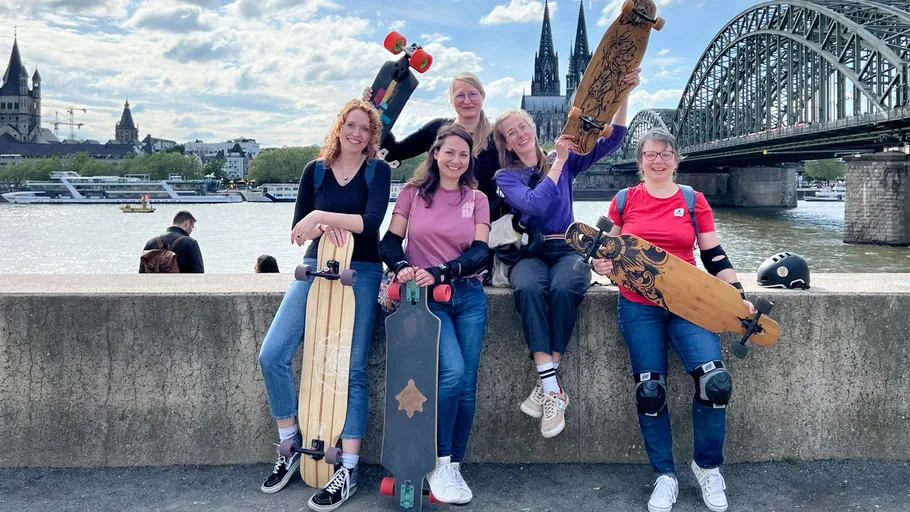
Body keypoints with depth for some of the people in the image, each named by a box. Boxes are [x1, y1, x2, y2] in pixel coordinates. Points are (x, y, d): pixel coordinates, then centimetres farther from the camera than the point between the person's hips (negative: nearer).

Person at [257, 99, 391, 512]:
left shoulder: (377, 171, 1)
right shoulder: (316, 170, 9)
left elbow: (372, 220, -14)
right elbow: (299, 225, 4)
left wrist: (322, 216, -20)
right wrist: (323, 226, -16)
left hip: (361, 273, -3)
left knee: (352, 369, -8)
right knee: (272, 356, -9)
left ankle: (348, 470, 0)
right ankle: (292, 447, 11)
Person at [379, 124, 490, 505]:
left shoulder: (477, 199, 9)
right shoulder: (414, 192, 6)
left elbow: (480, 251, -3)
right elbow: (390, 241, 1)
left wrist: (439, 273, -21)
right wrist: (402, 266, -22)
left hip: (468, 295, 3)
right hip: (427, 298, -3)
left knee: (466, 385, 0)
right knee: (452, 372, -21)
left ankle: (453, 468, 16)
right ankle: (439, 464, -4)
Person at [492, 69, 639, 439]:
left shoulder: (564, 161, 15)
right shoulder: (506, 177, 10)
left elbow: (611, 141, 5)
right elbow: (535, 204, -10)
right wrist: (558, 162, -8)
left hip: (567, 249, 1)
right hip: (529, 252, -1)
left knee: (564, 289, -36)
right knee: (529, 289, -37)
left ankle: (546, 385, -28)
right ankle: (553, 389, -39)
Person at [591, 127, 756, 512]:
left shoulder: (694, 201, 6)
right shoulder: (625, 201, 6)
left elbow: (714, 256, 6)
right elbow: (609, 249, 13)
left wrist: (739, 295, -5)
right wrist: (602, 264, -10)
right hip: (638, 306, 0)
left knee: (715, 381, -16)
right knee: (650, 391, -3)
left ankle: (707, 466, 9)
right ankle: (665, 477, 16)